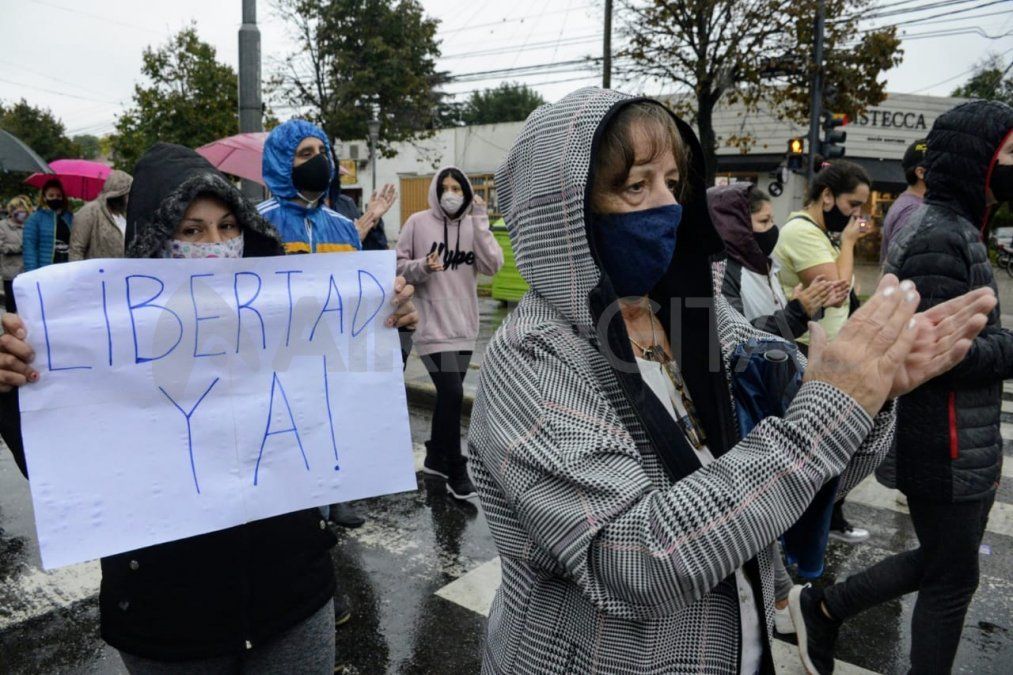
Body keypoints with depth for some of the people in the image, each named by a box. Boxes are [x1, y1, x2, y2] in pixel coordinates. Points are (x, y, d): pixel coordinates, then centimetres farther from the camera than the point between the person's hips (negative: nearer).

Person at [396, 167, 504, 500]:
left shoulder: (473, 226, 4)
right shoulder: (418, 222, -3)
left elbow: (493, 266, -9)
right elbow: (398, 265, 1)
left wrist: (480, 222, -13)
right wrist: (422, 267, -18)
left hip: (463, 326, 4)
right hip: (433, 326, -4)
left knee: (448, 394, 14)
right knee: (452, 393, -11)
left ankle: (436, 457, 31)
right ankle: (456, 471, 4)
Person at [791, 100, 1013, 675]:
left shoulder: (956, 229, 13)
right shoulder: (939, 235, -19)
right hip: (948, 449, -10)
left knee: (939, 564, 22)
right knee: (953, 582, 7)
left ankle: (824, 608, 32)